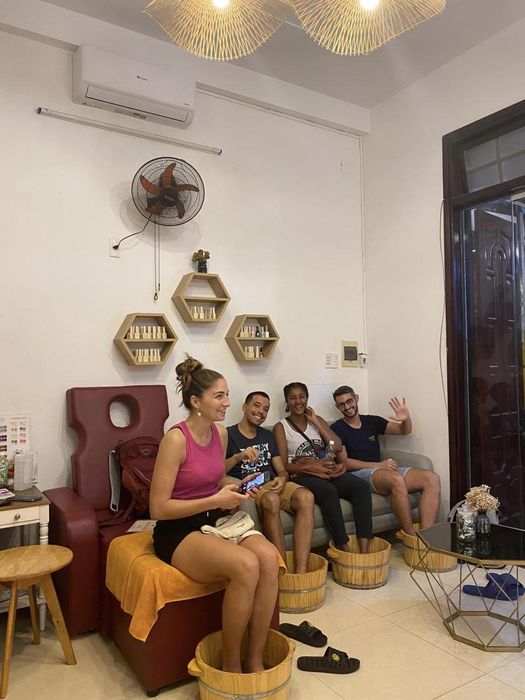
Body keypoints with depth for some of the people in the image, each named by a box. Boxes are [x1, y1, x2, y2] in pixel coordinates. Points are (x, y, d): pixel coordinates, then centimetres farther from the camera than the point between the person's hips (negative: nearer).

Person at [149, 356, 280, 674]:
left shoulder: (221, 433, 4)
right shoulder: (176, 439, -18)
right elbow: (158, 508, -18)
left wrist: (237, 490, -2)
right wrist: (215, 501, -21)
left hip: (217, 521, 7)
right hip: (178, 531, -6)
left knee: (269, 557, -23)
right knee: (246, 565, -32)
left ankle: (256, 660, -7)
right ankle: (231, 665, -8)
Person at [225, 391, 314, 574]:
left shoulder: (268, 436, 23)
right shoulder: (228, 435, 4)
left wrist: (282, 479, -6)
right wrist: (239, 457, -25)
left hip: (272, 484, 5)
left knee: (305, 496, -27)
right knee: (271, 500, -39)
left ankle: (300, 572, -34)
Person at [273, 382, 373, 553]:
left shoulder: (317, 420, 19)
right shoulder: (281, 427, 5)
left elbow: (338, 447, 5)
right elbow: (283, 465, -5)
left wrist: (316, 422, 2)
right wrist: (311, 466, -18)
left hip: (328, 474, 5)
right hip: (301, 477, -4)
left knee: (361, 486, -23)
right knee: (328, 491, -36)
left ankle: (364, 551, -30)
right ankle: (345, 550, -31)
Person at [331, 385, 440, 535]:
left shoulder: (372, 421, 18)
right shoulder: (337, 429, 2)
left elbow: (405, 431, 18)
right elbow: (344, 463, -6)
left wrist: (406, 419, -7)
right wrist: (378, 465, -13)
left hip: (385, 471, 6)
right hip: (358, 474, -6)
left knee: (432, 479, -16)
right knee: (397, 479, -37)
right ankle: (412, 538, -25)